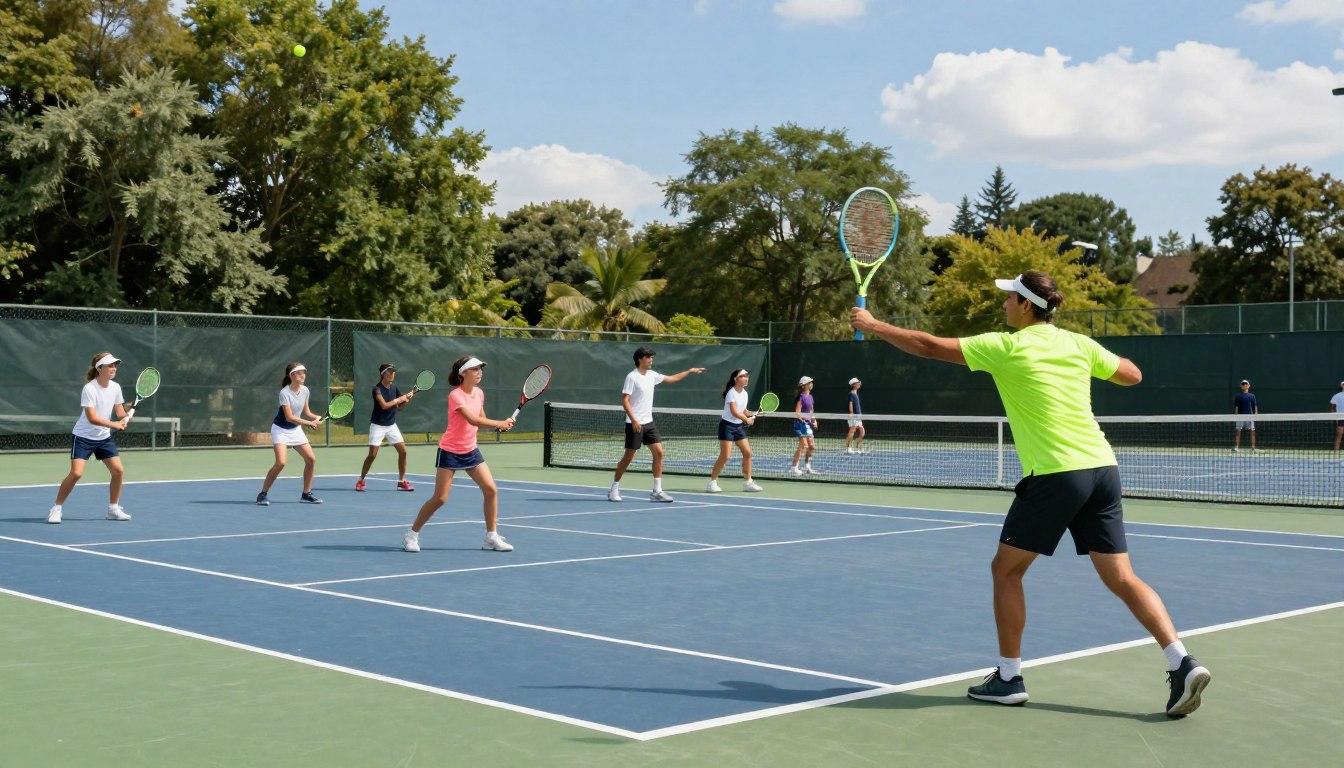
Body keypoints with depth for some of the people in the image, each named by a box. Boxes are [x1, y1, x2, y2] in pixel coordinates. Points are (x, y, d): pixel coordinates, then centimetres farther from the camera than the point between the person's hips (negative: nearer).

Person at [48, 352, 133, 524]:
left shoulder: (115, 388, -2)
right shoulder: (89, 389, -21)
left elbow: (120, 413, 2)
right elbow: (92, 418, -26)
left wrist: (126, 417, -21)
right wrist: (114, 424, -32)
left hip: (104, 437, 6)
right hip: (83, 437, -6)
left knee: (118, 471, -2)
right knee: (76, 473, -16)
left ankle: (113, 509, 15)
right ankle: (56, 509, -2)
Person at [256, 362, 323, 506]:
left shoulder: (305, 391, -2)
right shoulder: (284, 393, -22)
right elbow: (289, 417, -25)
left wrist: (316, 417, -9)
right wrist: (310, 423, -27)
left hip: (296, 430, 7)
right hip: (281, 430, -7)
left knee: (311, 459, 1)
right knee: (281, 462, -21)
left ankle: (306, 494, 15)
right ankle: (263, 494, -7)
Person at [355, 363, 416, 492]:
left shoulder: (395, 388, 6)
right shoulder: (377, 389, -13)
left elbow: (399, 407, 12)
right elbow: (384, 405, -25)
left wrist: (408, 398, -2)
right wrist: (398, 399, -17)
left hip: (391, 425, 6)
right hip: (378, 425, -6)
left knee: (403, 451, -3)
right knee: (372, 454, -9)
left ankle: (401, 482, 7)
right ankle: (361, 480, 8)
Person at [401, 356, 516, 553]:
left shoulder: (479, 393, 4)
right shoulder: (455, 395, -19)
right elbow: (472, 420, -32)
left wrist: (500, 426, -6)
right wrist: (500, 423, -34)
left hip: (471, 450, 7)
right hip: (450, 451, -7)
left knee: (491, 490, -4)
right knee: (440, 498, -5)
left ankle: (491, 537, 7)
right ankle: (411, 535, 11)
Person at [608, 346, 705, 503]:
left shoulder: (651, 375, 9)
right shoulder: (632, 377, -12)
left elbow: (671, 379, 24)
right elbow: (625, 401, -16)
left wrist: (690, 371, 21)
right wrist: (633, 420, -25)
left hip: (649, 422, 7)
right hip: (635, 424, -7)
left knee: (658, 453, -2)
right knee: (628, 457, -1)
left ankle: (657, 491, 1)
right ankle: (614, 489, 12)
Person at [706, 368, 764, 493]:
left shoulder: (744, 393, 8)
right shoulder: (731, 393, -15)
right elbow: (734, 412, -22)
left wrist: (751, 415, -1)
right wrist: (747, 420, -12)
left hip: (739, 426, 8)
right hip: (727, 426, -8)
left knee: (748, 453, 3)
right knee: (724, 456, -11)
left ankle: (748, 482, 10)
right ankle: (712, 482, -2)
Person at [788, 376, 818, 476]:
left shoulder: (810, 396, 14)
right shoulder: (801, 397, -12)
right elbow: (797, 413, -15)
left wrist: (814, 420, 8)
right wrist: (805, 417, -26)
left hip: (808, 423, 9)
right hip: (801, 423, -9)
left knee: (812, 446, 12)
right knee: (803, 445, -17)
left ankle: (807, 467, 26)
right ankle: (793, 467, -15)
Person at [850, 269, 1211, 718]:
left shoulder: (1006, 347, -3)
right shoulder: (1078, 344, 11)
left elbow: (929, 346, 1)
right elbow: (1133, 375, 24)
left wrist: (872, 326, 12)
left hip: (1055, 476, -6)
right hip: (1102, 469, 6)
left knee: (1006, 569, 11)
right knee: (1122, 579, 7)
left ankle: (1009, 678, 15)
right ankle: (1183, 664, -6)